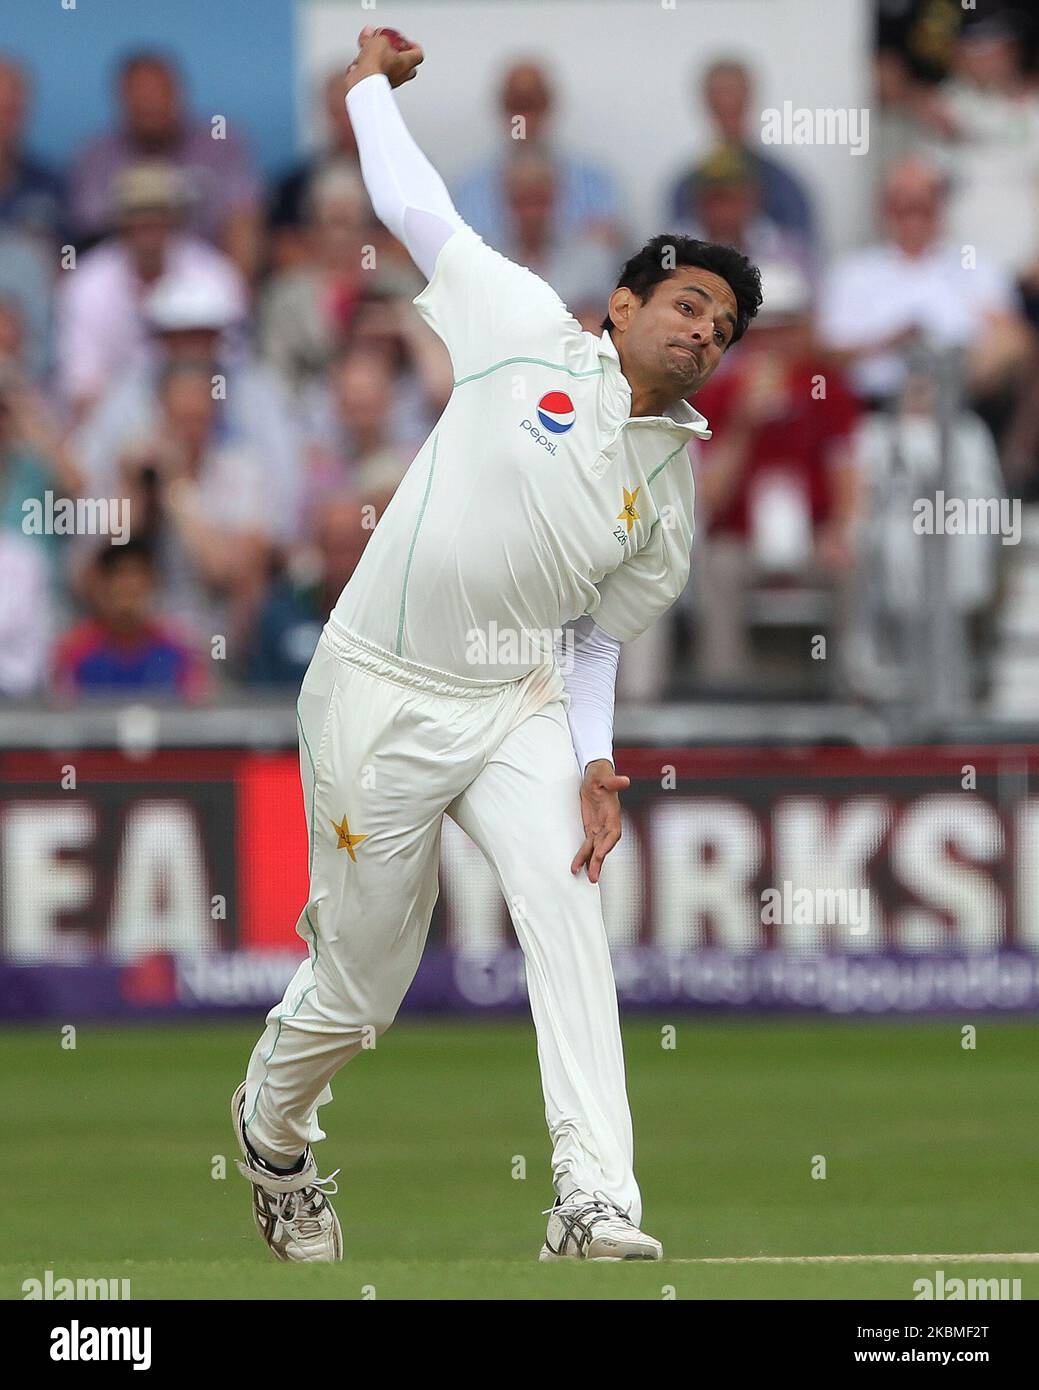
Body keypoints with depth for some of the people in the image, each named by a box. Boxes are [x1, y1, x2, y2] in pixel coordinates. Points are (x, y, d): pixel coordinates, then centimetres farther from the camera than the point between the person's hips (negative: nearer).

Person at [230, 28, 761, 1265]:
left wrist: (594, 764, -3)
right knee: (362, 978, 2)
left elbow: (598, 637, 12)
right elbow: (411, 206, 0)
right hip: (377, 698, -3)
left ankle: (595, 1208, -27)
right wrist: (371, 84, 8)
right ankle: (270, 1127, 36)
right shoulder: (534, 334, -4)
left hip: (515, 707, 3)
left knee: (568, 911, -21)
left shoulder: (671, 495, 8)